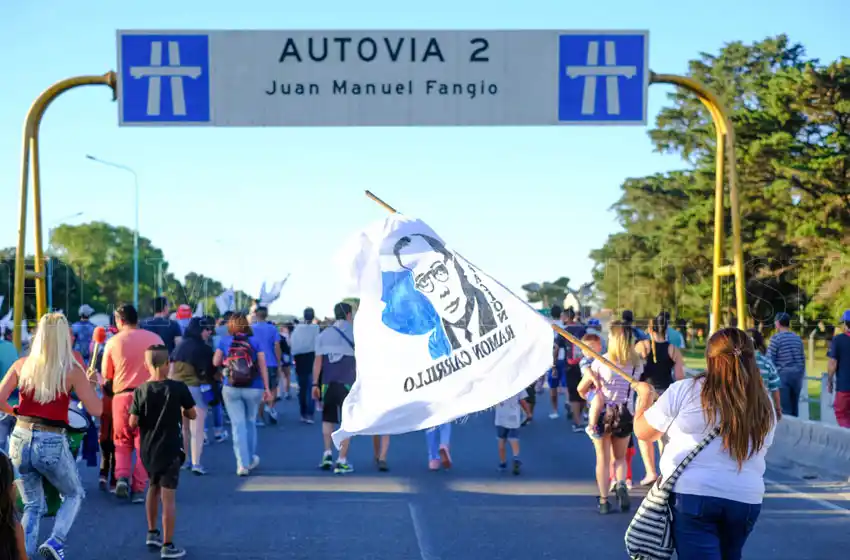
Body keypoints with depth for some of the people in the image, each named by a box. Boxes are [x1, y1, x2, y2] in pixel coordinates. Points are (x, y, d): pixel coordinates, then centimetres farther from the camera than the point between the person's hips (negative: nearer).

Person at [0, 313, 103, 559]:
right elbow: (96, 410, -8)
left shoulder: (22, 365, 2)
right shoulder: (71, 370, -7)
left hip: (20, 440, 3)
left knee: (32, 505, 19)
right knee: (74, 494, 22)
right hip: (52, 444, -3)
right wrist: (89, 383, 8)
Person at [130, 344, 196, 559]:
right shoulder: (178, 388, -12)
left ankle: (152, 533, 35)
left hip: (147, 450, 4)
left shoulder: (140, 391, -7)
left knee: (153, 487, 25)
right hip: (170, 450, -4)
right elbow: (192, 415, -2)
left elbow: (133, 423, -8)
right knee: (168, 497, -2)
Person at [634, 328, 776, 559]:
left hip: (692, 495, -4)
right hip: (745, 500, 4)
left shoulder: (684, 391, -6)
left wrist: (644, 396, 25)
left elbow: (643, 432, 5)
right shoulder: (764, 405, 5)